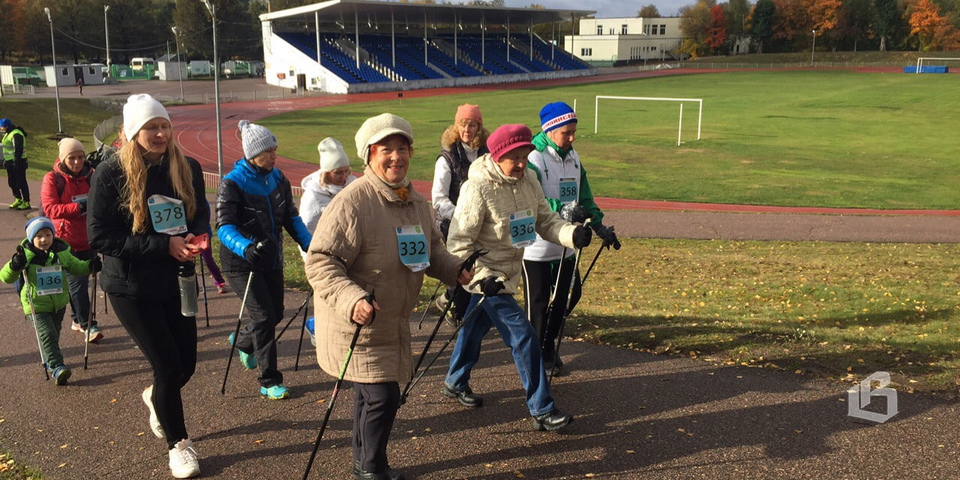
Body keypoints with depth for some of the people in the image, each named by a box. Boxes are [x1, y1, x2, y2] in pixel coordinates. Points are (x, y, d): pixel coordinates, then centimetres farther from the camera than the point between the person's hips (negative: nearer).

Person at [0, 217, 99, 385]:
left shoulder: (61, 253, -4)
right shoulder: (26, 256, -14)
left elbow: (76, 266, 10)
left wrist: (90, 266, -10)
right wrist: (14, 266, -40)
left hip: (59, 303, 5)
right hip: (36, 306, -4)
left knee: (54, 334, 21)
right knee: (47, 335, -19)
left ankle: (49, 359, 44)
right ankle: (56, 367, -23)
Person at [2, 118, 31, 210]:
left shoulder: (16, 134, -18)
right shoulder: (8, 134, 15)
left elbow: (18, 150, -24)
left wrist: (16, 162, -25)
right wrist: (6, 161, 21)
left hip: (18, 162, -10)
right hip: (10, 162, 10)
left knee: (21, 183, -7)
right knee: (12, 182, 15)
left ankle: (26, 203, -3)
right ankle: (18, 200, 26)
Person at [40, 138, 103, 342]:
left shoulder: (92, 176, 3)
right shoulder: (52, 179, -7)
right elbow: (50, 209, -16)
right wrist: (80, 207, -27)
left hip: (88, 239, 4)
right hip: (66, 240, -4)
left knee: (81, 280, 14)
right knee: (77, 283, -7)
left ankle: (77, 319, 30)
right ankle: (88, 325, -2)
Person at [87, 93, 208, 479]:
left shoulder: (187, 168, -3)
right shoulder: (111, 174, -15)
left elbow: (201, 214, 9)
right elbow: (99, 237, -17)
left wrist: (193, 237, -16)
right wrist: (164, 245, -24)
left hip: (176, 281, 4)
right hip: (131, 287, -4)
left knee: (186, 365, 10)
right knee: (169, 367, -3)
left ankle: (155, 397, 48)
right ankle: (178, 443, 22)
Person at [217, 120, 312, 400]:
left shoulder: (278, 179, 2)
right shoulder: (232, 184, -16)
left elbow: (291, 218, 7)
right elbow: (224, 227, -25)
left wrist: (310, 245, -7)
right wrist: (246, 247, -44)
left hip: (271, 260, 6)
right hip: (241, 263, -6)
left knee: (276, 313, 14)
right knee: (263, 316, -12)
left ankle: (242, 341, 46)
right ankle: (270, 382, -1)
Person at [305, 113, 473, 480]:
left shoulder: (416, 201, 4)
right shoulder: (352, 202, -23)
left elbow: (431, 248, 17)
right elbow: (319, 261, -25)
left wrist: (455, 270, -2)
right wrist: (351, 299, -38)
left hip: (394, 323, 8)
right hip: (355, 325, -8)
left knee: (372, 395, 20)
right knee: (381, 395, -8)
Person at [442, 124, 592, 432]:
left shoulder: (527, 182, -2)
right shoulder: (478, 189, -23)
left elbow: (546, 221, 0)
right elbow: (458, 242, -21)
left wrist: (573, 234, -20)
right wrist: (482, 277, -31)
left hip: (507, 274, 8)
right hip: (486, 275, -8)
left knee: (476, 325, 24)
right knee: (523, 336, -9)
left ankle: (455, 383, 46)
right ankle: (542, 411, 0)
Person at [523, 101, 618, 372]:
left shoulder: (573, 157, 9)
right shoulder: (534, 159, -16)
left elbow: (584, 197, 15)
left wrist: (598, 225, 5)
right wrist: (563, 208, -37)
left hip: (566, 246, 7)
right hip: (536, 247, -7)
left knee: (560, 301, 14)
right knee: (538, 304, 5)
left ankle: (549, 349, 32)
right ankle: (537, 355, 20)